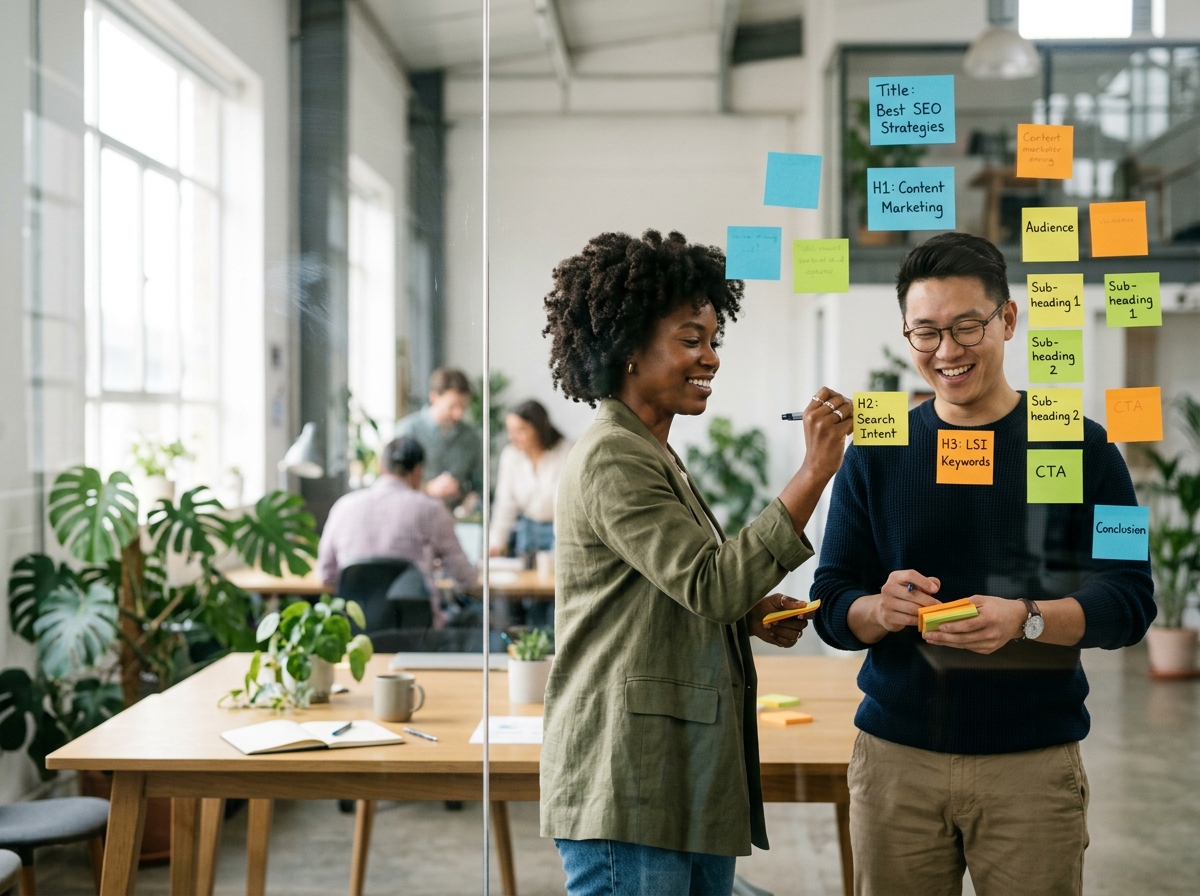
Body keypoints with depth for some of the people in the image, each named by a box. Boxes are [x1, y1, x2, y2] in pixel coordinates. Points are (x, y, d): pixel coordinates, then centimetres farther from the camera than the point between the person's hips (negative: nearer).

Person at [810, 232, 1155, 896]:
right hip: (896, 757, 2)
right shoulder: (876, 455, 6)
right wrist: (881, 609, -18)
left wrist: (1025, 618, -23)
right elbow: (830, 607, 5)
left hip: (1033, 764, -1)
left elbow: (1130, 600, -5)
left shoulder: (1078, 447, 1)